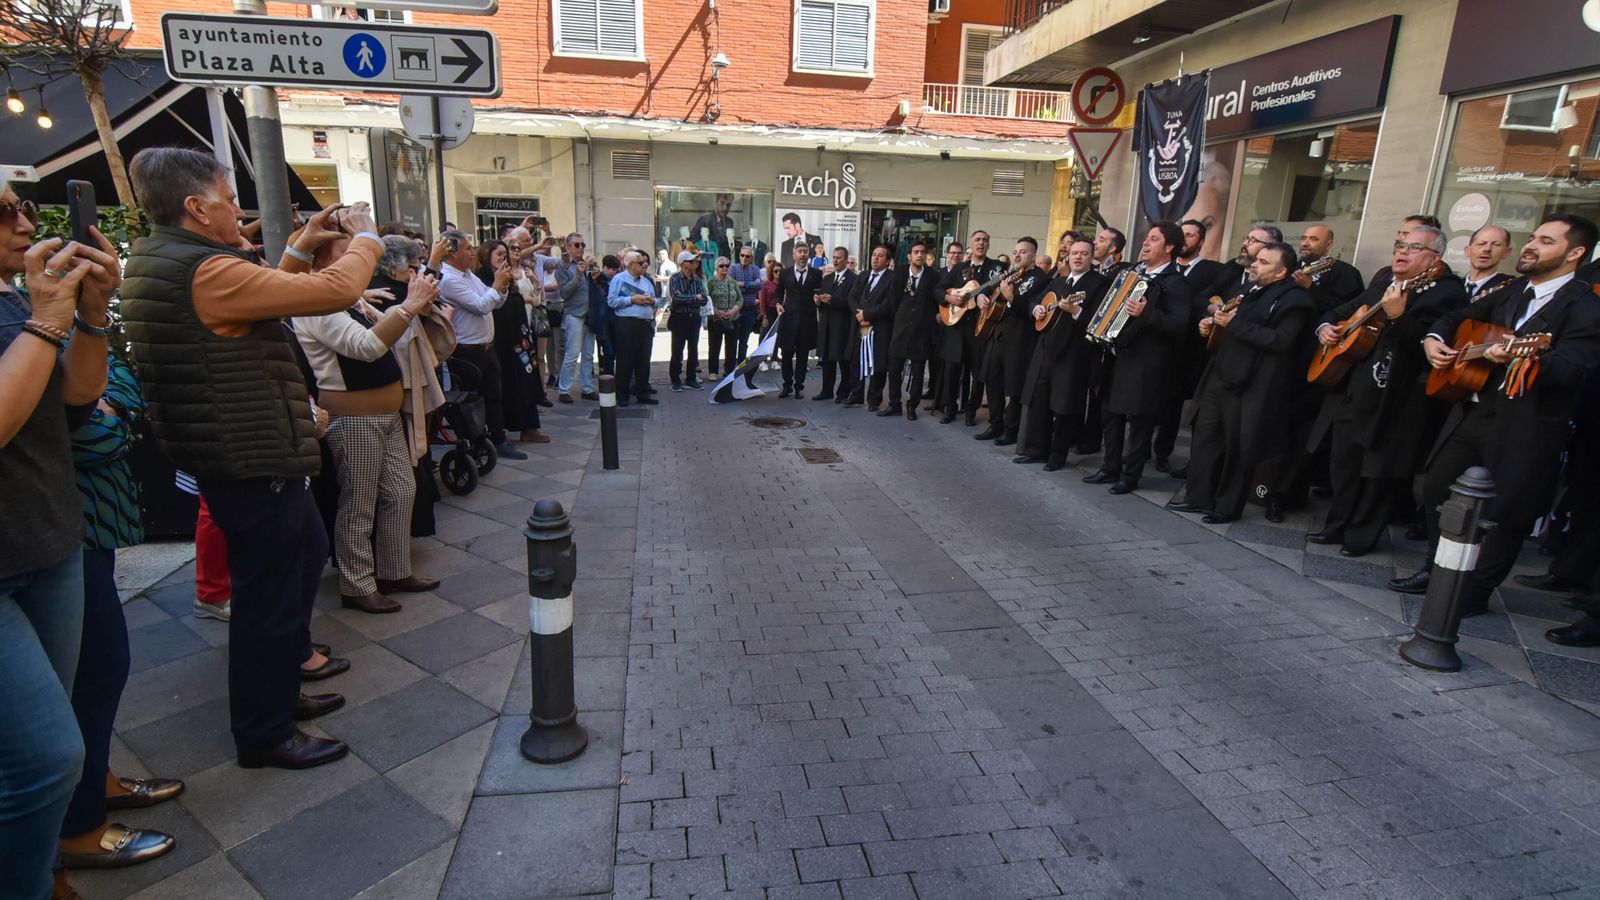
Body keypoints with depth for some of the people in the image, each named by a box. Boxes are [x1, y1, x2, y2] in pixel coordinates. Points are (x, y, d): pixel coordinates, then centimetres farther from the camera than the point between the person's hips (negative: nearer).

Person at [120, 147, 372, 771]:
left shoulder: (158, 262, 10)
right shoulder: (207, 271, -22)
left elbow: (264, 300, 20)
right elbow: (335, 291, -23)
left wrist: (301, 248, 13)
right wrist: (365, 238, -5)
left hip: (240, 455, 11)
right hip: (253, 462, -11)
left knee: (306, 555, 26)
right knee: (269, 595, 3)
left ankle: (280, 682, 43)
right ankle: (265, 736, 20)